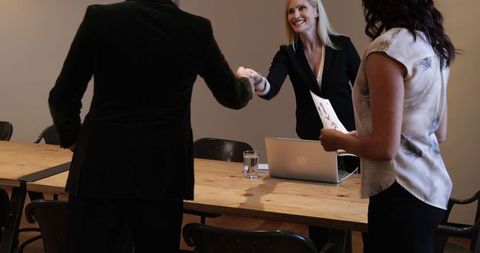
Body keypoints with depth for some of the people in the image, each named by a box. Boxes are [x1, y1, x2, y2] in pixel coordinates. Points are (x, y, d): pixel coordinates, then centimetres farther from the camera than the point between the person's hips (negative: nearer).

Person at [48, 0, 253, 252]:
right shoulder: (197, 30, -1)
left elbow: (62, 97, 1)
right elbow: (232, 96, 15)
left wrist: (73, 139, 20)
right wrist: (246, 82, 39)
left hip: (101, 165, 0)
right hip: (161, 171, 1)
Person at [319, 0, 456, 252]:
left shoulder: (388, 45, -17)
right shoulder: (432, 43, 9)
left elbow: (384, 148, -20)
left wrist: (338, 139, -1)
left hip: (403, 194, -9)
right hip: (431, 185, 9)